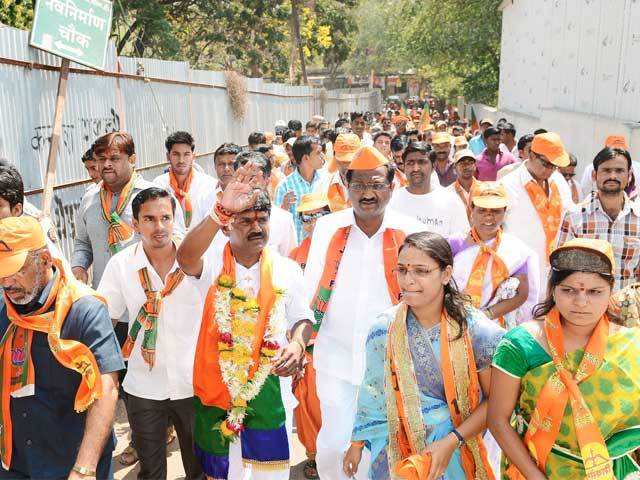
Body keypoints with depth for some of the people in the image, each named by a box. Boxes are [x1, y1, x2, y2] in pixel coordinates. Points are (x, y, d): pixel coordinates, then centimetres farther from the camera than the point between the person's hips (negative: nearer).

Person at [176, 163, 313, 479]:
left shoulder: (287, 270, 0)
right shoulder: (211, 266, -7)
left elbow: (301, 319, 8)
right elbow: (185, 258, -30)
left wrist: (297, 344, -16)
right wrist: (221, 211, -44)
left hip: (269, 386, 1)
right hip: (216, 386, -1)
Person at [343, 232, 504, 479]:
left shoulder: (477, 331, -17)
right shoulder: (384, 329, -11)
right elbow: (373, 389, 1)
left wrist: (451, 442, -19)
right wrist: (357, 443, 7)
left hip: (456, 456, -1)